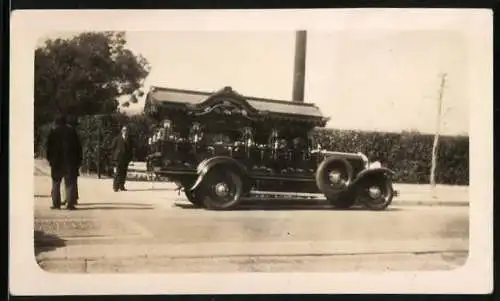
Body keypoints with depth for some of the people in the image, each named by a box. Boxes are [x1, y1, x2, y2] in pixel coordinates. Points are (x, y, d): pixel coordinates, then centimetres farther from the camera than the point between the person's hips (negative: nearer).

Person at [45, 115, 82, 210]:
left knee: (56, 183, 9)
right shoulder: (71, 131, 6)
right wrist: (79, 160, 7)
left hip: (57, 160, -1)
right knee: (70, 183, 2)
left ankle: (56, 203, 4)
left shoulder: (53, 132, 2)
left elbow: (49, 146, -4)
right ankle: (70, 203, -6)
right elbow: (78, 146, 4)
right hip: (71, 161, 1)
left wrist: (49, 159, 1)